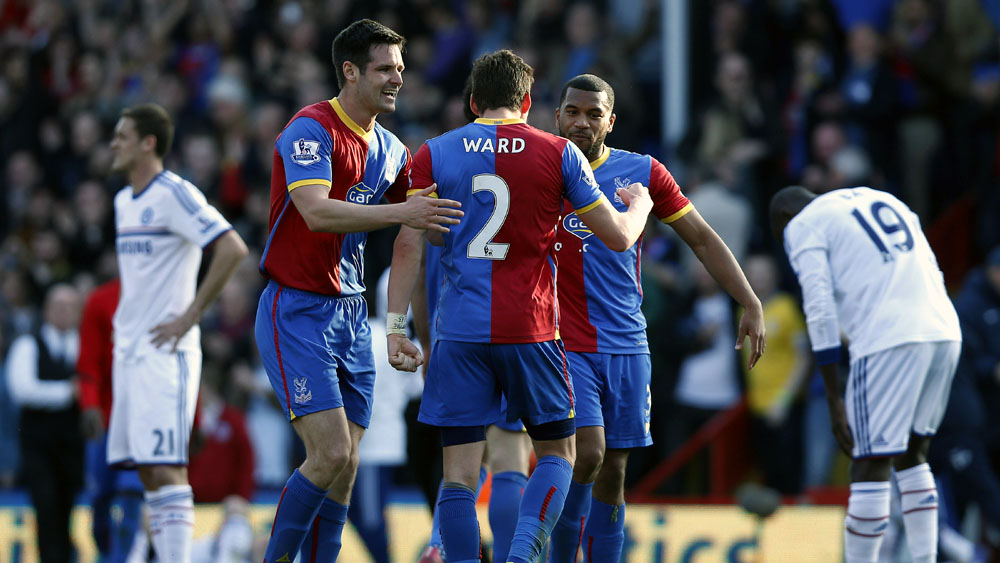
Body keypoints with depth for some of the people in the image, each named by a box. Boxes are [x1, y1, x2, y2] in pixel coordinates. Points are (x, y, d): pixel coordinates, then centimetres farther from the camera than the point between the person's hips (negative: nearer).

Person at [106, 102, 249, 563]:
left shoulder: (174, 194, -12)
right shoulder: (123, 201, 16)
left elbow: (233, 249, -20)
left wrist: (190, 315, -18)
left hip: (164, 351, -9)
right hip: (129, 349, 9)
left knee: (166, 467, -13)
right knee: (146, 469, 8)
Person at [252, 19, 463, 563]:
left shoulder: (390, 149, 11)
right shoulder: (312, 129, -14)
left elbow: (422, 222, 23)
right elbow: (317, 213, -29)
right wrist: (400, 213, -36)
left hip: (350, 314, 8)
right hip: (296, 311, -8)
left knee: (345, 464, 5)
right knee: (330, 454, -16)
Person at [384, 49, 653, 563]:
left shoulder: (434, 154, 6)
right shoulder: (558, 153, 2)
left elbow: (409, 244, 1)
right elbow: (618, 236, 6)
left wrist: (395, 326, 3)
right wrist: (638, 205, 28)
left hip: (459, 332, 1)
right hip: (530, 329, -1)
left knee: (459, 475, 3)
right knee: (556, 453, 13)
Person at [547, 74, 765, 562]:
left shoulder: (641, 172, 4)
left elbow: (702, 239, 9)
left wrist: (751, 305, 2)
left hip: (626, 347, 3)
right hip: (563, 345, -3)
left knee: (613, 473, 5)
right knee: (587, 454, -18)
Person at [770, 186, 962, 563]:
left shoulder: (803, 227, 8)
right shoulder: (885, 200, 30)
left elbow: (821, 312, -2)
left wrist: (835, 400, -2)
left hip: (888, 342, -7)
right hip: (944, 332, 7)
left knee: (871, 468, -2)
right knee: (911, 457, 21)